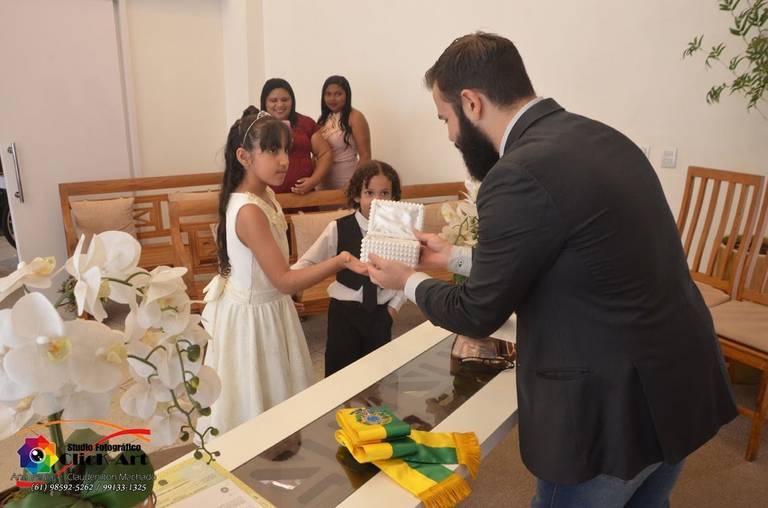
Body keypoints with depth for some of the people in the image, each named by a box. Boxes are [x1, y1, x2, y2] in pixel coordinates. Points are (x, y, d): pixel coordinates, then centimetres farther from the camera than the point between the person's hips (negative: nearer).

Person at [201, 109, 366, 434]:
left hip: (269, 307, 9)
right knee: (256, 404, 11)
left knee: (276, 396, 23)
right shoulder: (249, 211, -28)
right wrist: (340, 261, -37)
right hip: (252, 316, -9)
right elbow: (285, 281, -28)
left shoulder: (265, 195, 1)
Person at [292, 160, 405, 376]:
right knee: (339, 370, 9)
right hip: (344, 310, -2)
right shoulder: (338, 229, -14)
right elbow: (309, 261, -10)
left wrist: (395, 304, 1)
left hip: (380, 312, 2)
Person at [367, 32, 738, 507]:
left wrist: (409, 280, 6)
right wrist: (456, 257, 21)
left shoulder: (520, 175, -25)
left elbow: (478, 313, -12)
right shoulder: (599, 136, 3)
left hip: (611, 408, -8)